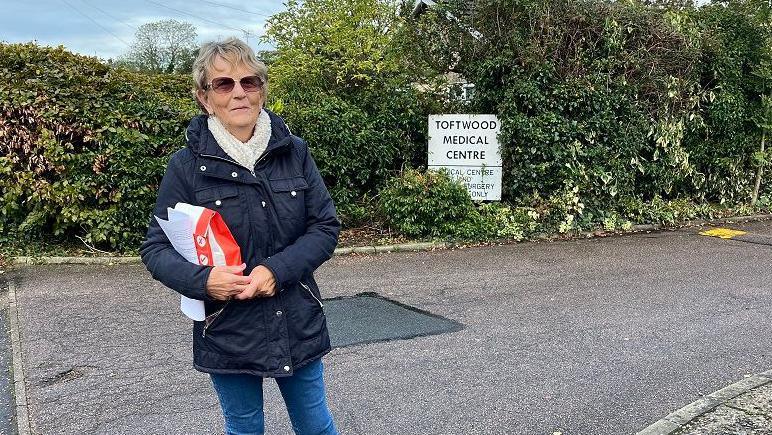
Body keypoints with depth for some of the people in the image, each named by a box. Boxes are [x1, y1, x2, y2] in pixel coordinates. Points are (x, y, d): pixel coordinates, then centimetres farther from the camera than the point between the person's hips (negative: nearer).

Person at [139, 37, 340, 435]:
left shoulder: (294, 152, -2)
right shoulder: (186, 165, -8)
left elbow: (326, 227, -3)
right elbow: (156, 248, -4)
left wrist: (276, 270, -19)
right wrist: (202, 279, -23)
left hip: (298, 325, 2)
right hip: (227, 332, -1)